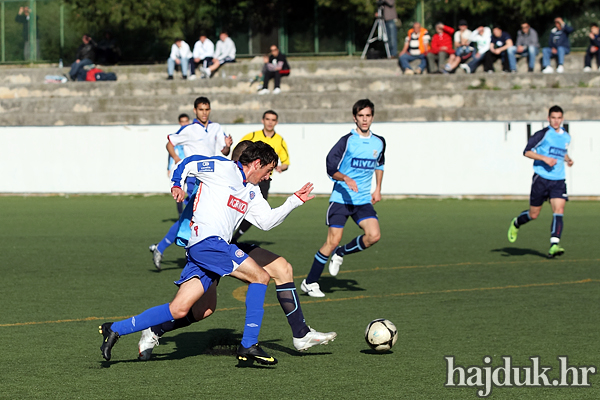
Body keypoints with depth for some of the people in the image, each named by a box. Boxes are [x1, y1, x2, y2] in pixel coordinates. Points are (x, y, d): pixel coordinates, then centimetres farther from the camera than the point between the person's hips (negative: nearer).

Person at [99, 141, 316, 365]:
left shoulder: (251, 193, 24)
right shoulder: (223, 168, -1)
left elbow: (267, 221, 23)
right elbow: (187, 164, 5)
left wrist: (295, 201, 20)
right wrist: (177, 185, -9)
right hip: (208, 242, -9)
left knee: (179, 310, 0)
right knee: (260, 277, -9)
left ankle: (115, 330, 2)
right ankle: (248, 345, -9)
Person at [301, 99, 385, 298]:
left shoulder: (379, 143, 8)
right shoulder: (347, 141, -9)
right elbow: (331, 168, -14)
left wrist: (378, 189, 21)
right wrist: (346, 178, -31)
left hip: (363, 200, 4)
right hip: (341, 198, -4)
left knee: (373, 235, -16)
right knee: (333, 241, -9)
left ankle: (341, 253, 13)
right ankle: (309, 282, 5)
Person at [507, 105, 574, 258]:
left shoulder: (566, 137, 13)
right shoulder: (543, 134, -7)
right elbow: (527, 151, -9)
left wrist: (568, 159, 11)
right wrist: (544, 158, -21)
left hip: (558, 181, 4)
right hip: (541, 178, -4)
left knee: (559, 211, -16)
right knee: (533, 214, 5)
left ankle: (554, 246, -23)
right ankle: (516, 223, 38)